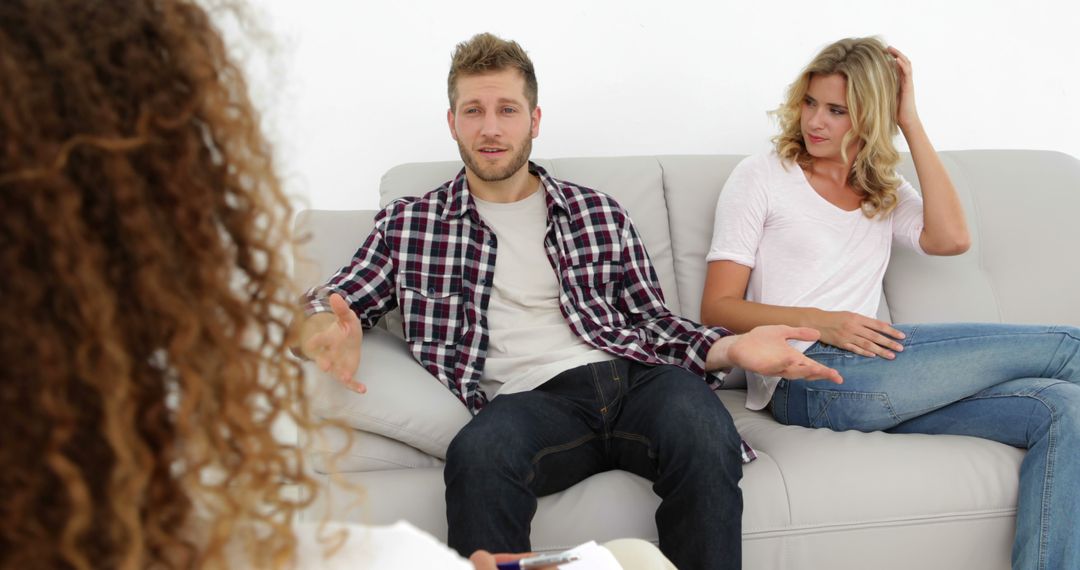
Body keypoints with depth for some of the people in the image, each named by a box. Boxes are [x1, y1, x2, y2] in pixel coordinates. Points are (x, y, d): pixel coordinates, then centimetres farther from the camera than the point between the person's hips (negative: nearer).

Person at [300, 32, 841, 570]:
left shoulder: (598, 213, 22)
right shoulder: (408, 224, 18)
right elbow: (329, 303, 13)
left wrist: (730, 347, 0)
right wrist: (323, 325, -13)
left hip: (633, 377, 2)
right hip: (530, 399, -1)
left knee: (705, 437, -33)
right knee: (479, 454, -37)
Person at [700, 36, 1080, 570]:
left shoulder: (885, 192, 21)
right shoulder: (762, 176, 6)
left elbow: (951, 239, -2)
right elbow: (717, 308, -1)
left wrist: (911, 123, 3)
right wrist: (817, 321, -16)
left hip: (865, 374, 6)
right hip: (805, 378, -6)